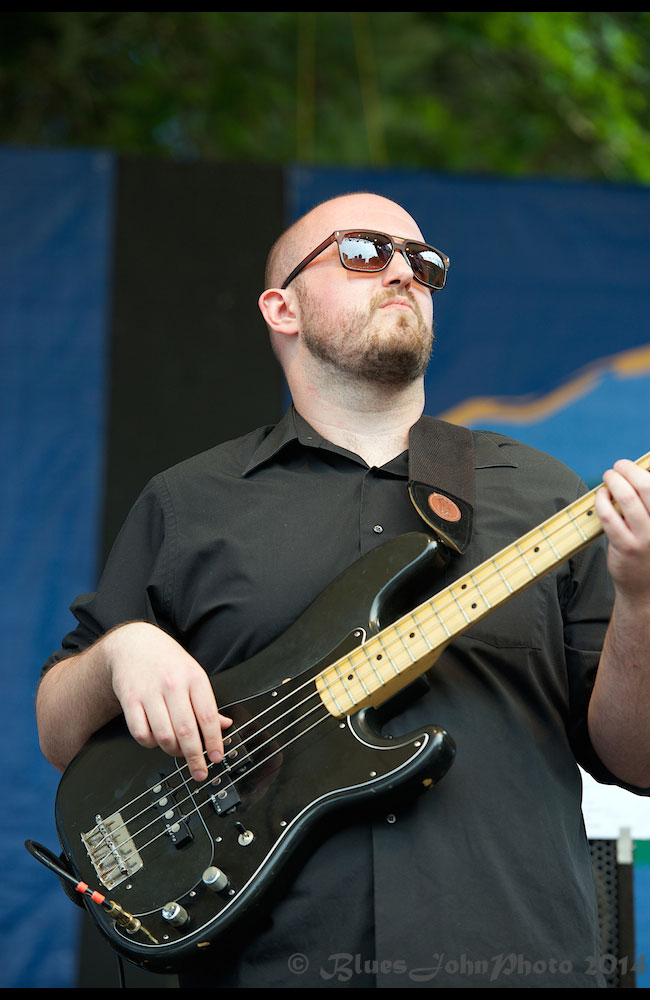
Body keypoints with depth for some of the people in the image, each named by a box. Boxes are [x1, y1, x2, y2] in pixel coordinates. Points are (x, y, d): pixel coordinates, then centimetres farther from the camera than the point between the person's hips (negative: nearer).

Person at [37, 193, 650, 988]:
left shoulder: (541, 495, 11)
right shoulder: (184, 504, 11)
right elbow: (58, 736, 12)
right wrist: (123, 650, -8)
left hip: (518, 956, 1)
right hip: (265, 961, 0)